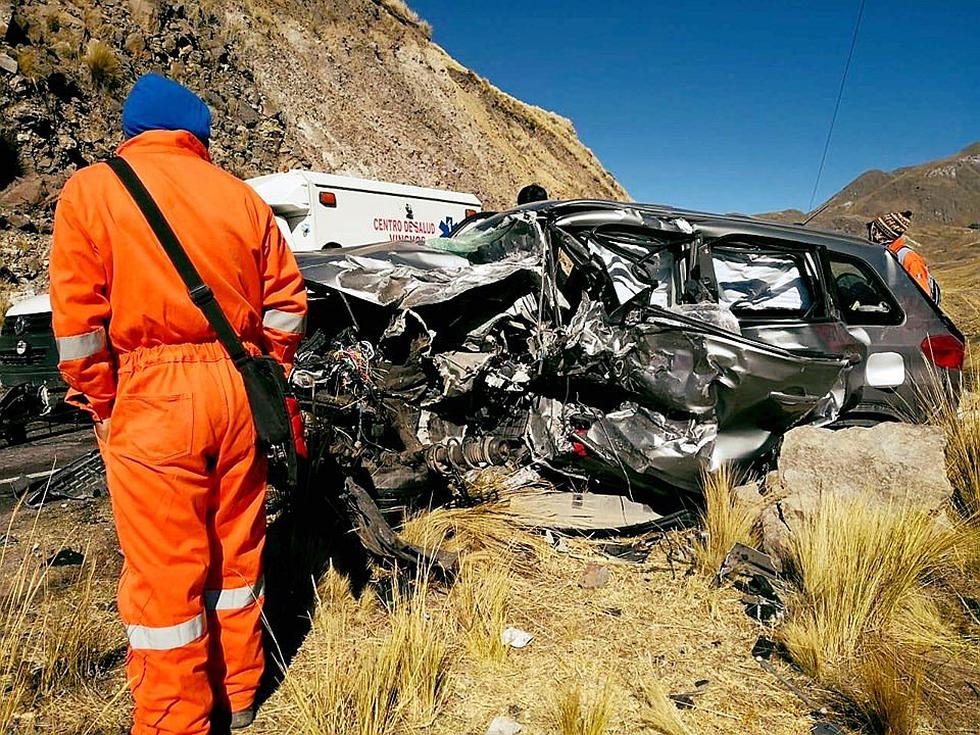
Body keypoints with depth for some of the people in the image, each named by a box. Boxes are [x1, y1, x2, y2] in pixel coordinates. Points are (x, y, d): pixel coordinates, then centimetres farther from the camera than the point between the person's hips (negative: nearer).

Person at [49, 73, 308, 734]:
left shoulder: (90, 190, -1)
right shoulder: (241, 196, 7)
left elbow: (78, 322, -7)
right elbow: (287, 303, 6)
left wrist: (103, 407, 4)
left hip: (151, 401, -3)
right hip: (239, 392, 4)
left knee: (164, 573, 8)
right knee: (237, 550, 17)